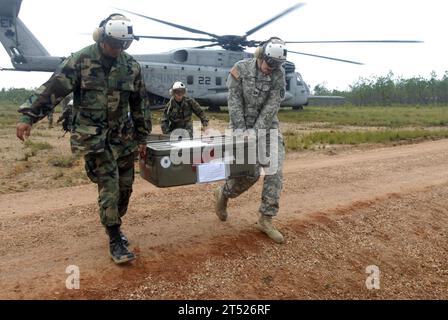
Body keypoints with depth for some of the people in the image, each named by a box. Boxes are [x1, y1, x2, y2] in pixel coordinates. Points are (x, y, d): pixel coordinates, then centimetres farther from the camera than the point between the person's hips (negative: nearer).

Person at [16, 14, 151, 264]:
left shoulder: (132, 66, 4)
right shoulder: (81, 60, -6)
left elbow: (139, 104, 10)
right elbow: (53, 89, -7)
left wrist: (142, 138, 11)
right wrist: (28, 116, -12)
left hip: (123, 136, 4)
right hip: (93, 136, -4)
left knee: (125, 187, 8)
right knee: (109, 188, -8)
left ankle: (114, 224, 31)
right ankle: (116, 241, 4)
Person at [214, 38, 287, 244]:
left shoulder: (279, 74, -4)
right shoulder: (240, 69, -8)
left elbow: (272, 107, -12)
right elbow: (234, 101, -11)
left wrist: (256, 132, -20)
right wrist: (240, 130, -17)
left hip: (268, 127, 3)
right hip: (243, 125, -3)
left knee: (275, 172, -6)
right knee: (251, 172, -10)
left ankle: (265, 219, 5)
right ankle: (223, 194, 20)